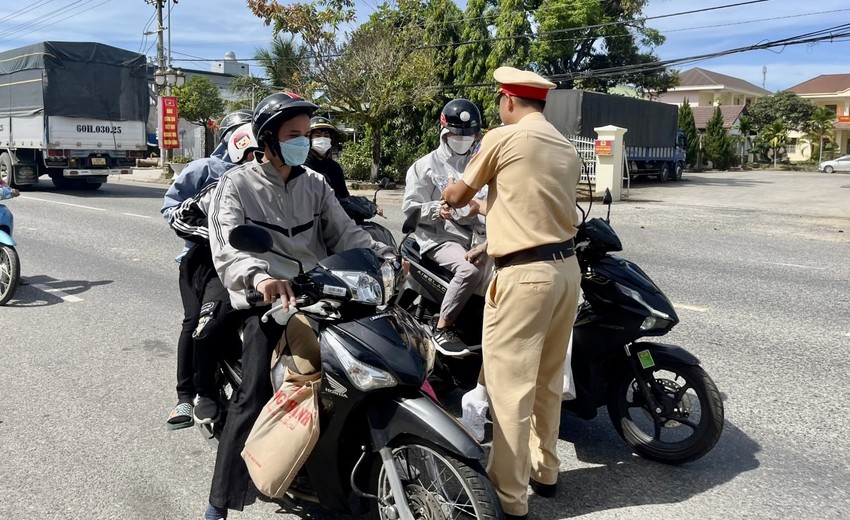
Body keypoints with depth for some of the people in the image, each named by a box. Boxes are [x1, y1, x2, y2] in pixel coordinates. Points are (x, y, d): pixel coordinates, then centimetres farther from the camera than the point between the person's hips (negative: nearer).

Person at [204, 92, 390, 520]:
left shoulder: (315, 185, 17)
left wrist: (383, 255, -11)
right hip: (264, 302, -4)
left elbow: (345, 233, 9)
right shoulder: (237, 184, 2)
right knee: (255, 397, -17)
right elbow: (228, 249, -13)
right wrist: (259, 277, -34)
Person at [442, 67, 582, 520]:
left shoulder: (503, 138, -4)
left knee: (510, 385, -1)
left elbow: (456, 196, 6)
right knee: (548, 379, 19)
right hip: (566, 267, 8)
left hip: (525, 275, -8)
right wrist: (490, 208, 31)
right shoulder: (567, 149, 16)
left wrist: (448, 196, 29)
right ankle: (545, 471, 33)